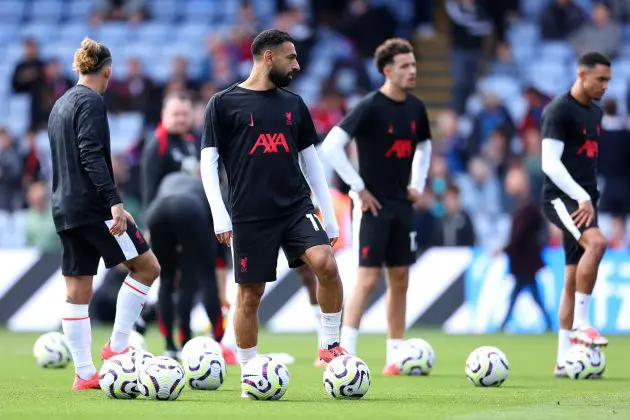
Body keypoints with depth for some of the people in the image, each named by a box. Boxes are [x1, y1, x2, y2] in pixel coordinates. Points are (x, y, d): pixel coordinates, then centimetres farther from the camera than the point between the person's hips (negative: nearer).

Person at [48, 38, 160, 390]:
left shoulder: (60, 105, 19)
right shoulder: (92, 102, -9)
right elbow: (92, 155, -20)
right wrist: (115, 201, -25)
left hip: (66, 210, 9)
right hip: (92, 206, -9)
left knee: (77, 290, 6)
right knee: (147, 266, -2)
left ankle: (84, 374, 4)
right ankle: (117, 346, -5)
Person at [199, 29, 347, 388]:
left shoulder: (293, 104, 13)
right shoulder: (225, 103, 0)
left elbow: (311, 160, 17)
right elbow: (208, 160, -2)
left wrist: (330, 216, 13)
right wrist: (219, 214, -11)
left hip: (297, 207, 3)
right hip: (250, 216, -3)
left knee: (326, 264, -20)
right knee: (250, 294, 2)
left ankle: (330, 345, -4)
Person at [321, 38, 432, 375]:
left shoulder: (415, 108, 6)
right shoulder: (370, 107, -15)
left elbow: (424, 146, 26)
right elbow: (331, 146, -20)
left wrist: (418, 184, 13)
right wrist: (359, 188, -17)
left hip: (402, 205, 7)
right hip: (373, 205, -7)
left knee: (400, 279, 8)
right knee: (368, 278, -11)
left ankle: (394, 357, 14)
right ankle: (345, 354, -9)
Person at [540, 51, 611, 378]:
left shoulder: (595, 112, 17)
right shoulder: (559, 110, -10)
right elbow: (550, 163, -17)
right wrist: (583, 198, -22)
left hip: (583, 201, 8)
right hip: (561, 198, -8)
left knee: (573, 279, 6)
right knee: (597, 242, -33)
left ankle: (564, 359, 8)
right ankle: (580, 324, -26)